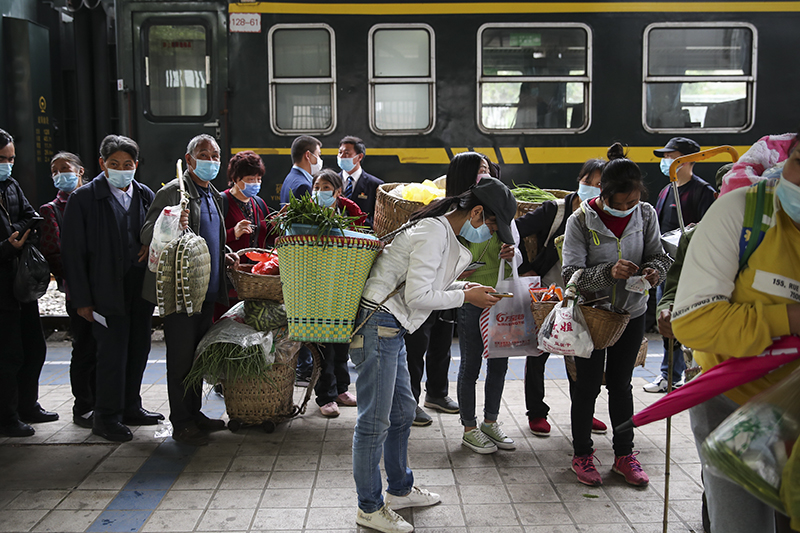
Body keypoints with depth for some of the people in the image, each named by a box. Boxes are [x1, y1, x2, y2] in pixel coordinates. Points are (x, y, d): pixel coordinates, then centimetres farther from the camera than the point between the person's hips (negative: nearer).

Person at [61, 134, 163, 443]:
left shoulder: (145, 195, 9)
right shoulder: (83, 198, -4)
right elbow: (73, 252, -5)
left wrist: (151, 244, -5)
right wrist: (81, 299, -9)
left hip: (142, 288, 5)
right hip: (108, 291, -5)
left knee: (139, 349, 11)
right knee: (112, 353, -2)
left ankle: (130, 408, 27)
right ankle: (107, 417, 12)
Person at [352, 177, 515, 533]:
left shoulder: (443, 230, 14)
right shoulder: (435, 233, -18)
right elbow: (418, 297, -22)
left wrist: (463, 286, 10)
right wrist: (466, 297, -10)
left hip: (391, 329, 11)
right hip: (377, 326, -11)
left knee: (402, 412, 19)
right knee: (375, 421, -2)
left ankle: (400, 490, 34)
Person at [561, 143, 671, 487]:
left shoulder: (645, 215, -6)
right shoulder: (581, 220, -16)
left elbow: (658, 256, 3)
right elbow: (571, 274, -19)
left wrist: (654, 270, -20)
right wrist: (608, 272, -34)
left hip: (631, 312, 3)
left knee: (620, 383, 14)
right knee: (587, 385, 6)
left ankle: (624, 455, 26)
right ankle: (582, 455, 22)